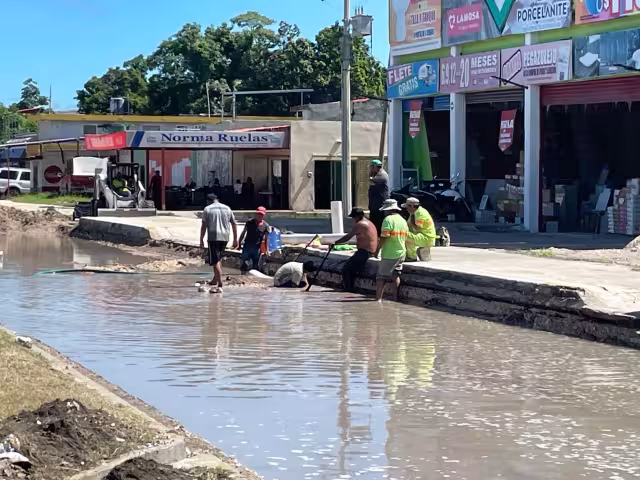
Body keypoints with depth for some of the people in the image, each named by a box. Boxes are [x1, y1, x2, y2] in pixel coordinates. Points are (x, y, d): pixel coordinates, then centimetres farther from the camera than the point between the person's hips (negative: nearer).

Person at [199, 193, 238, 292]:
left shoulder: (207, 209, 1)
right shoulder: (227, 209, 13)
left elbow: (204, 226, -4)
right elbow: (234, 224, 12)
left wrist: (201, 240, 1)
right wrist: (235, 239, 17)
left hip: (213, 237, -5)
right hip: (225, 237, 5)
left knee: (216, 261, -6)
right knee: (218, 258, 24)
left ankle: (220, 285, -15)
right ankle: (215, 280, 33)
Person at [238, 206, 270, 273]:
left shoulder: (265, 226, 1)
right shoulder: (250, 222, 3)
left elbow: (266, 239, 5)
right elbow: (243, 233, 11)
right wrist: (239, 243, 8)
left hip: (257, 248, 1)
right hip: (247, 246, -1)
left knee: (255, 265, 8)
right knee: (245, 264, -10)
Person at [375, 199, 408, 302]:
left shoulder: (388, 219, -14)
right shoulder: (403, 220, 12)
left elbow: (384, 238, -19)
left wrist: (377, 250, -12)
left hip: (389, 254, -8)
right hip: (401, 253, 8)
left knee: (381, 277, -4)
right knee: (395, 276, 15)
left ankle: (378, 298, -9)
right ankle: (396, 298, 16)